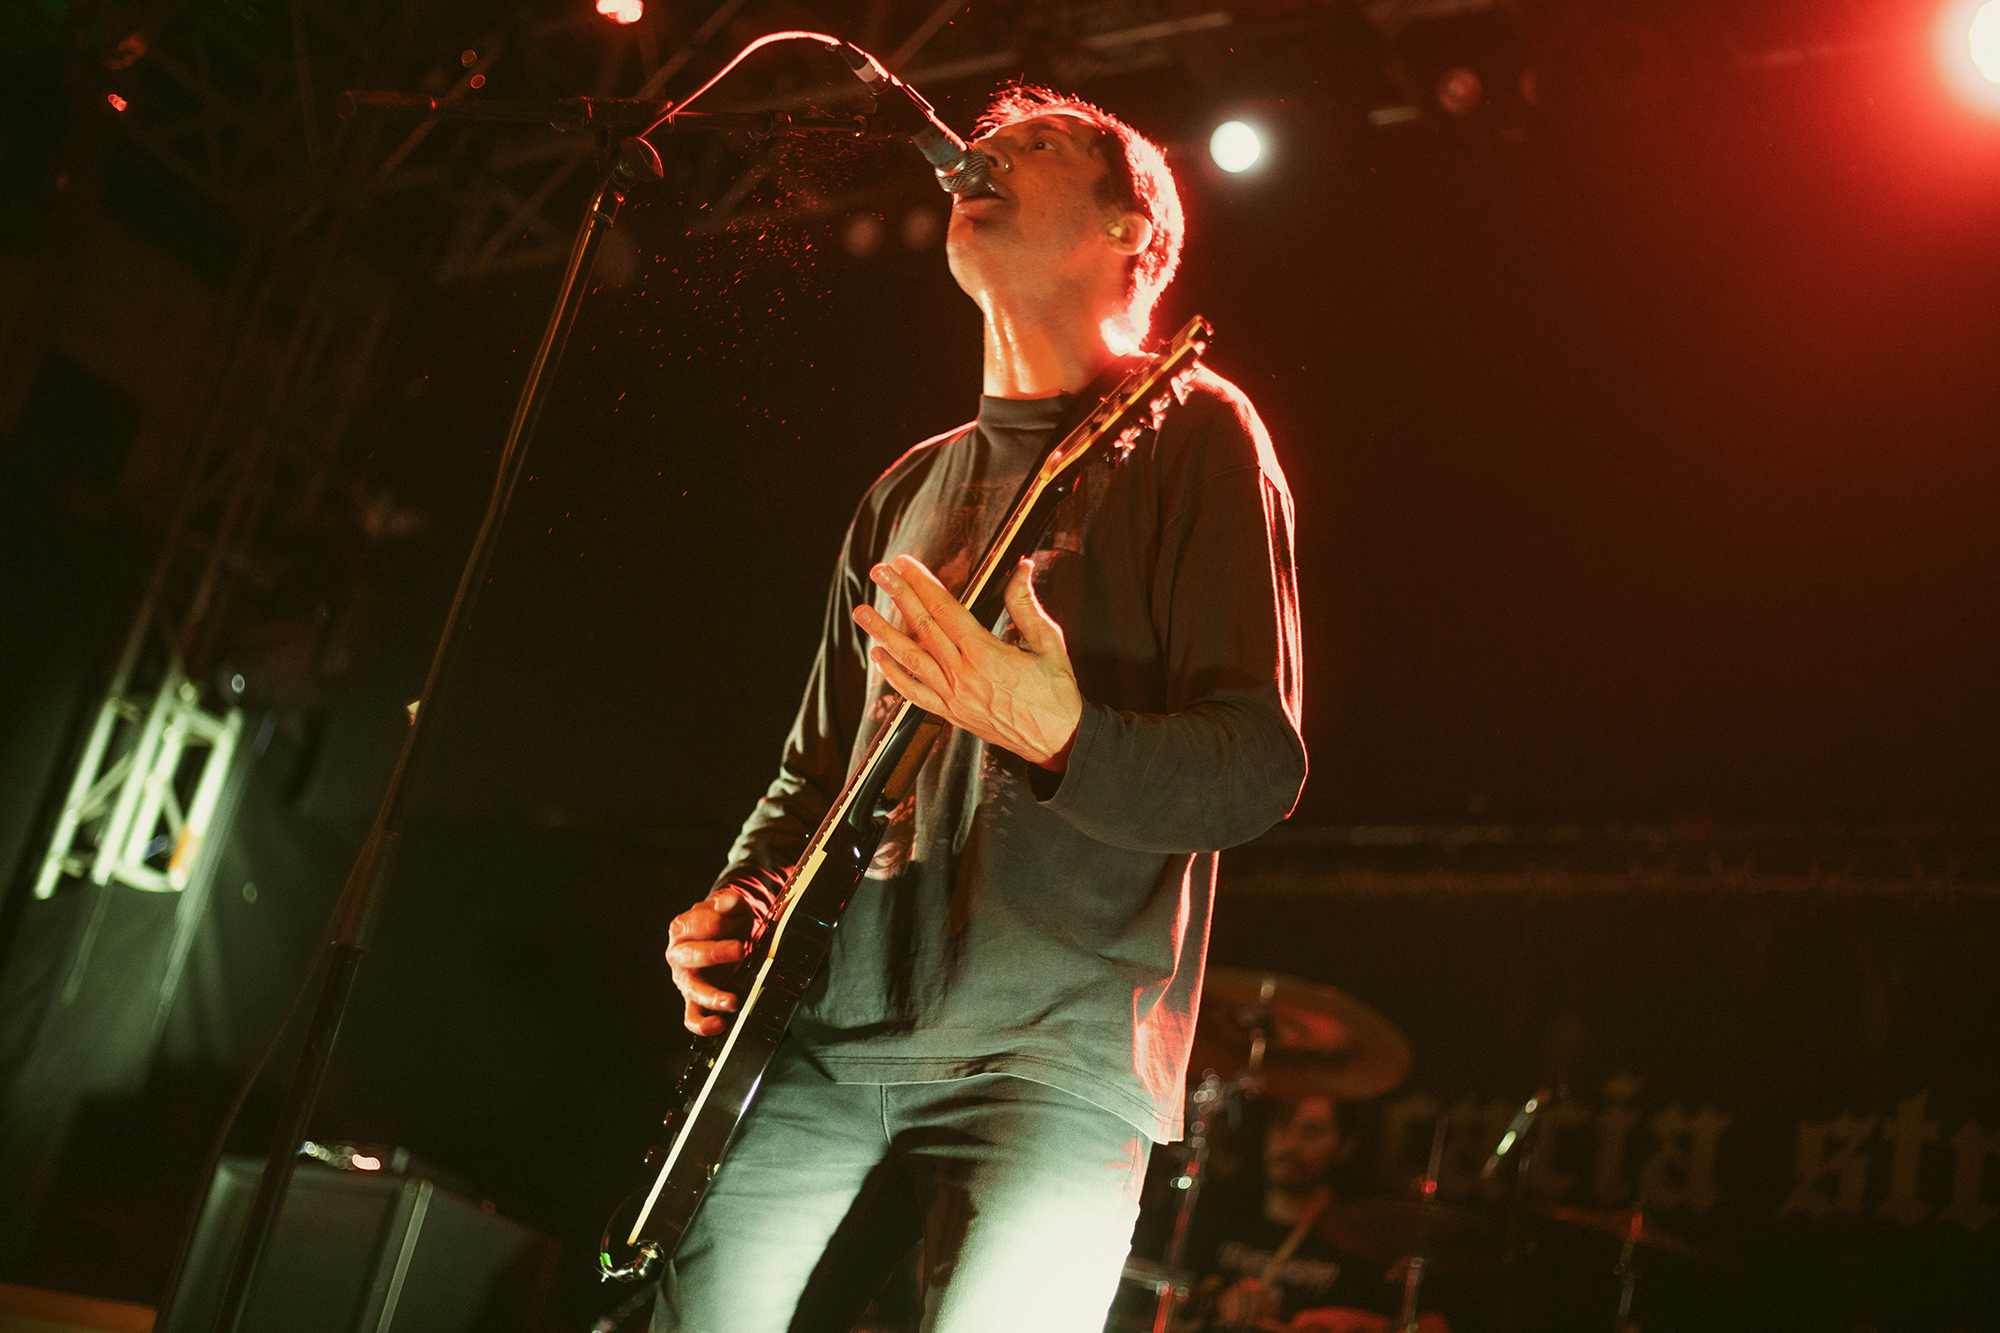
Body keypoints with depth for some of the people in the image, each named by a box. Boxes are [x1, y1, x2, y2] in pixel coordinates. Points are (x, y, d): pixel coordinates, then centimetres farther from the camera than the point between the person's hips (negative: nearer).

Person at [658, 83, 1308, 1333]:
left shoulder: (1189, 432, 0)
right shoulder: (912, 486, 19)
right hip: (831, 1033, 6)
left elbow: (1262, 765, -8)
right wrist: (737, 903, 5)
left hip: (1056, 1050, -5)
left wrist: (1057, 733, -27)